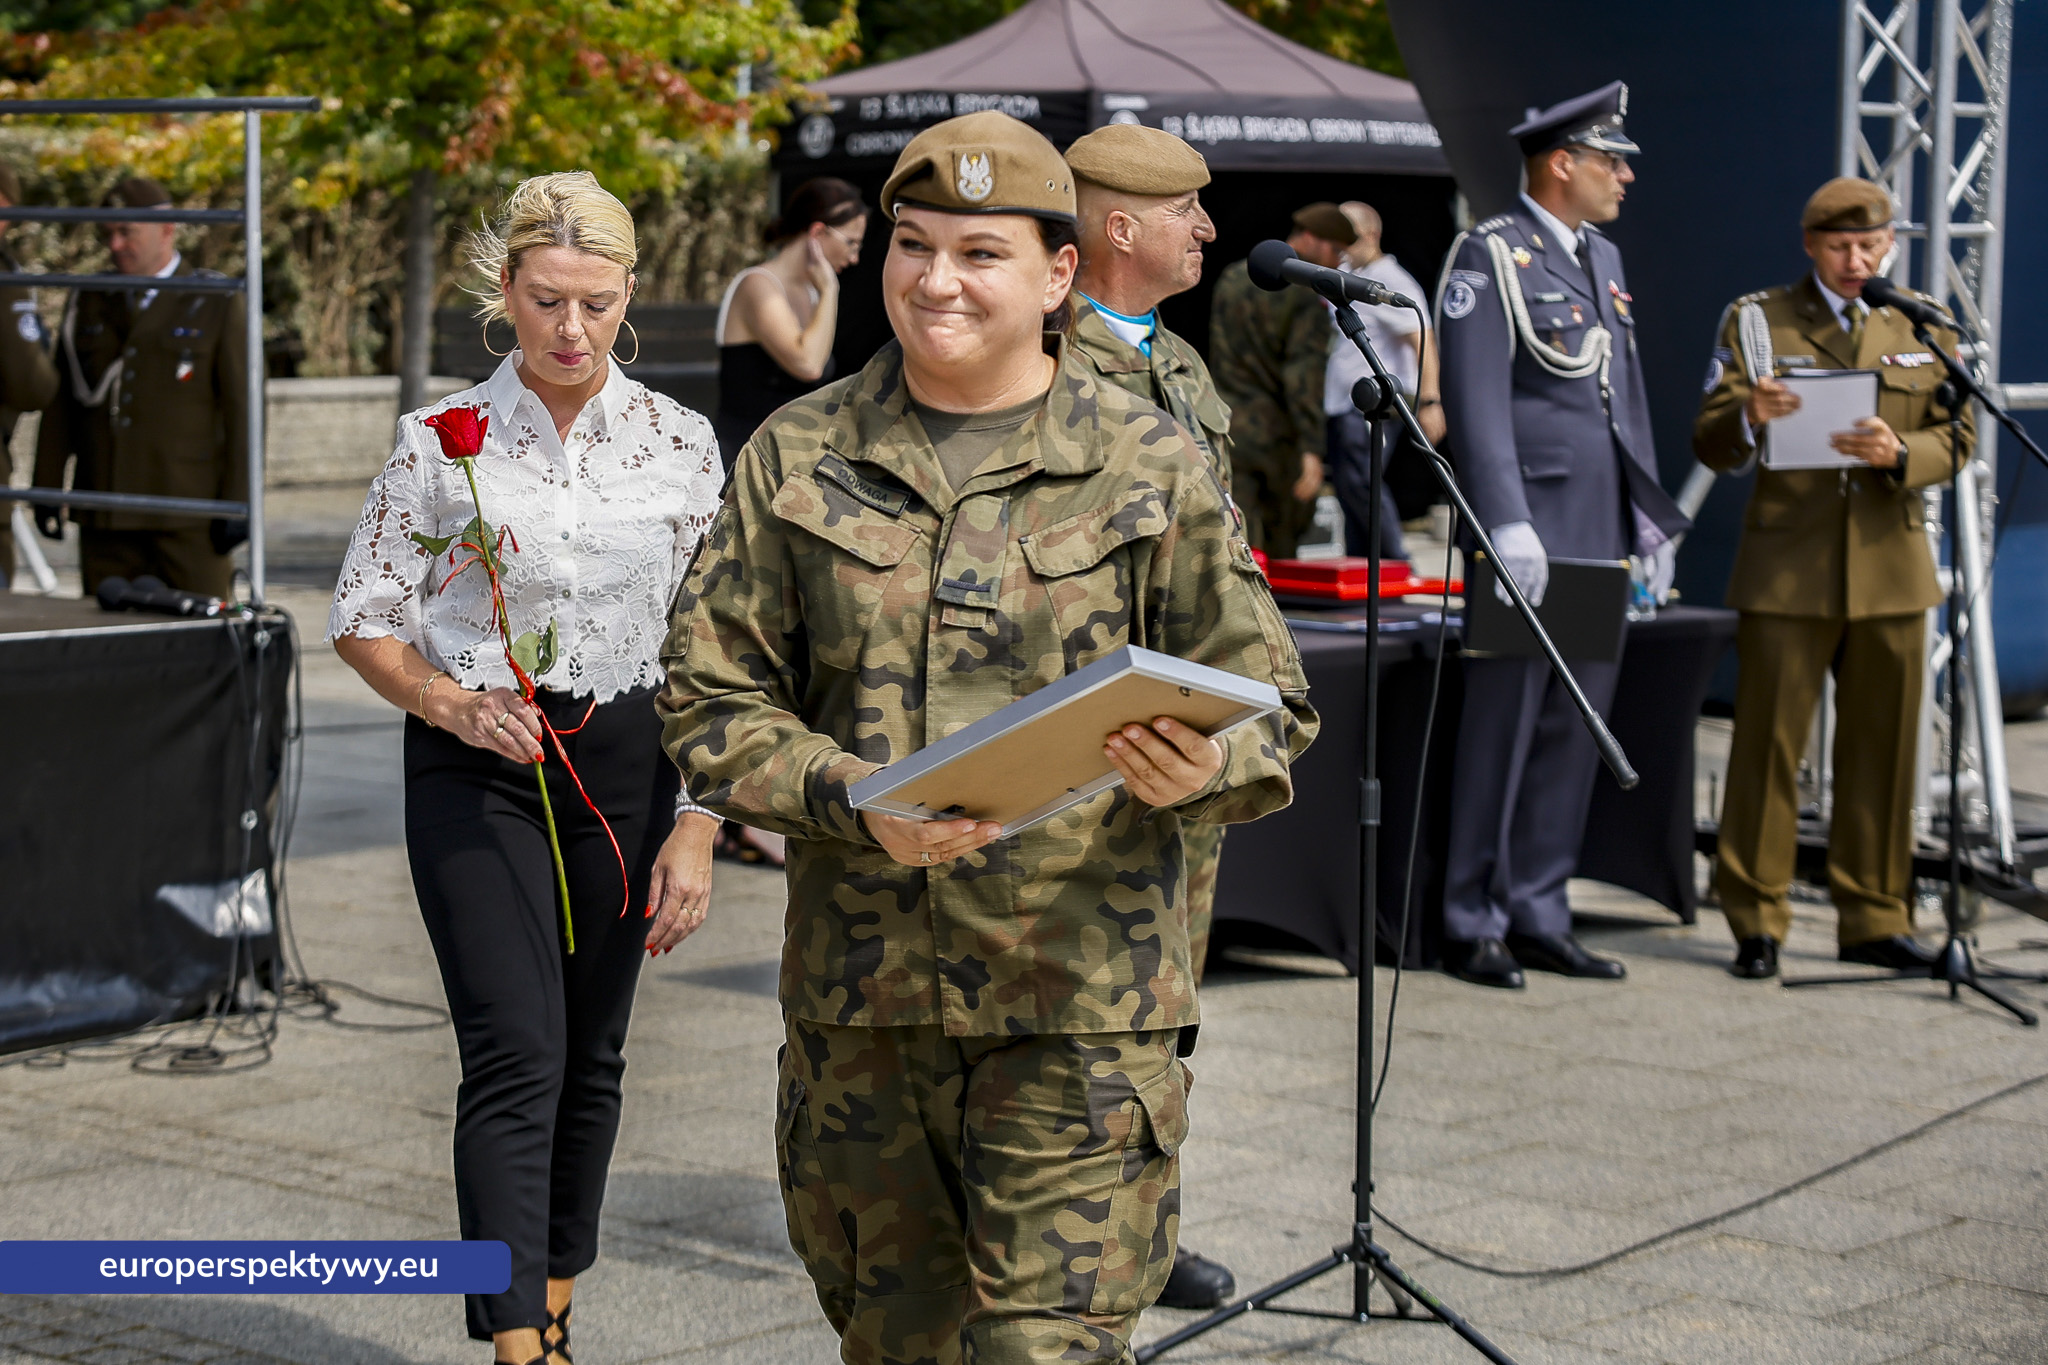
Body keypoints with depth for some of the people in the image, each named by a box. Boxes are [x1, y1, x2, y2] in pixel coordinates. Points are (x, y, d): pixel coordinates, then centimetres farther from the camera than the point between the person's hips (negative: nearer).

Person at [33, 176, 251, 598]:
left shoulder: (217, 304, 2)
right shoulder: (86, 305, 13)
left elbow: (242, 408, -2)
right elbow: (60, 404, 13)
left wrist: (238, 502, -8)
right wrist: (47, 492, 7)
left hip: (188, 517, -3)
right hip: (103, 516, 3)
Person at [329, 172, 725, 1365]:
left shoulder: (679, 443, 1)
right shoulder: (442, 441, -3)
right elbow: (365, 621, 3)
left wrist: (696, 828, -3)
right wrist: (453, 704, -16)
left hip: (625, 764, 2)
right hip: (477, 769, -2)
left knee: (590, 1056, 12)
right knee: (516, 1056, -13)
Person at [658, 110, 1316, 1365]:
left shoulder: (1150, 465, 2)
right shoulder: (797, 461, 7)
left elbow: (1271, 709, 5)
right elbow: (711, 702, 6)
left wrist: (1199, 770, -19)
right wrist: (854, 803, -13)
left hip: (1081, 997, -2)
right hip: (857, 998, 3)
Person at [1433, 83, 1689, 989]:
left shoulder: (1602, 260, 18)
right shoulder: (1490, 257, -8)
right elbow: (1475, 400, -15)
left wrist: (1651, 512, 16)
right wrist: (1508, 523, -22)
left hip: (1601, 535, 8)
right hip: (1531, 529, -8)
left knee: (1575, 726, 9)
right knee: (1505, 723, -3)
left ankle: (1539, 916, 17)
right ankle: (1473, 924, 5)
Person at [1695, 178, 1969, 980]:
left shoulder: (1925, 329, 11)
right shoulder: (1757, 321, 3)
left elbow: (1956, 439, 6)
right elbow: (1711, 445, -1)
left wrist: (1901, 454, -16)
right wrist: (1748, 419, -24)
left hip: (1891, 570, 3)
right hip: (1787, 570, -3)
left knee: (1882, 748, 7)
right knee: (1768, 744, -2)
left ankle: (1874, 919, 18)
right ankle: (1755, 923, 6)